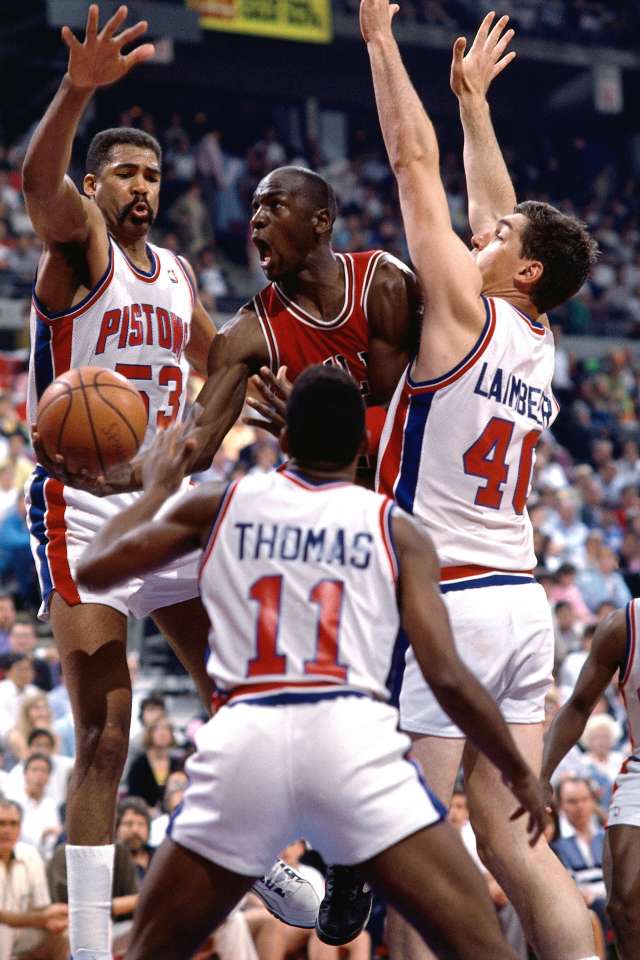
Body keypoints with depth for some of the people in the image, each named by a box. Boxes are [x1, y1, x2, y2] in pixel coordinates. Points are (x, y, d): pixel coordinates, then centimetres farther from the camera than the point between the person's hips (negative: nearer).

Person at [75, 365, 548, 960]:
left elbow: (93, 569, 25)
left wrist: (157, 488, 41)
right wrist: (520, 774, 19)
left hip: (243, 740, 2)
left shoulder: (220, 505, 18)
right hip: (354, 739, -2)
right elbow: (447, 678, 5)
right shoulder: (395, 529, 14)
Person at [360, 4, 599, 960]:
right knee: (516, 844, 6)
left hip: (441, 599, -7)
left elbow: (414, 160, -2)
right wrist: (474, 98, 38)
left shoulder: (464, 310, -6)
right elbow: (502, 220, 28)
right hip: (520, 602, 7)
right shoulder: (539, 341, 12)